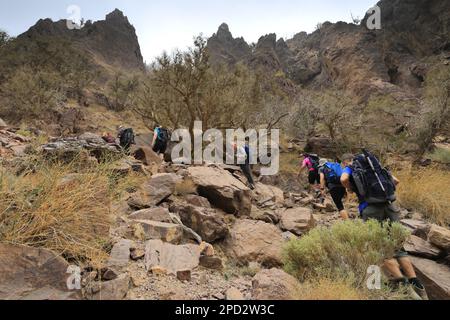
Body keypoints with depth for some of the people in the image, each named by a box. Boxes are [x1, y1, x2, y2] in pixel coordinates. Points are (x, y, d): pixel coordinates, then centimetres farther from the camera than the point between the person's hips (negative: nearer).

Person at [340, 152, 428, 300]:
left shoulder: (349, 168, 11)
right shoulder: (375, 164, 27)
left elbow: (344, 179, -14)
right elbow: (396, 181, 27)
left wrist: (350, 190, 5)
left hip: (371, 207, -5)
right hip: (389, 204, 5)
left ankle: (402, 283, -10)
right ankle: (417, 286, 6)